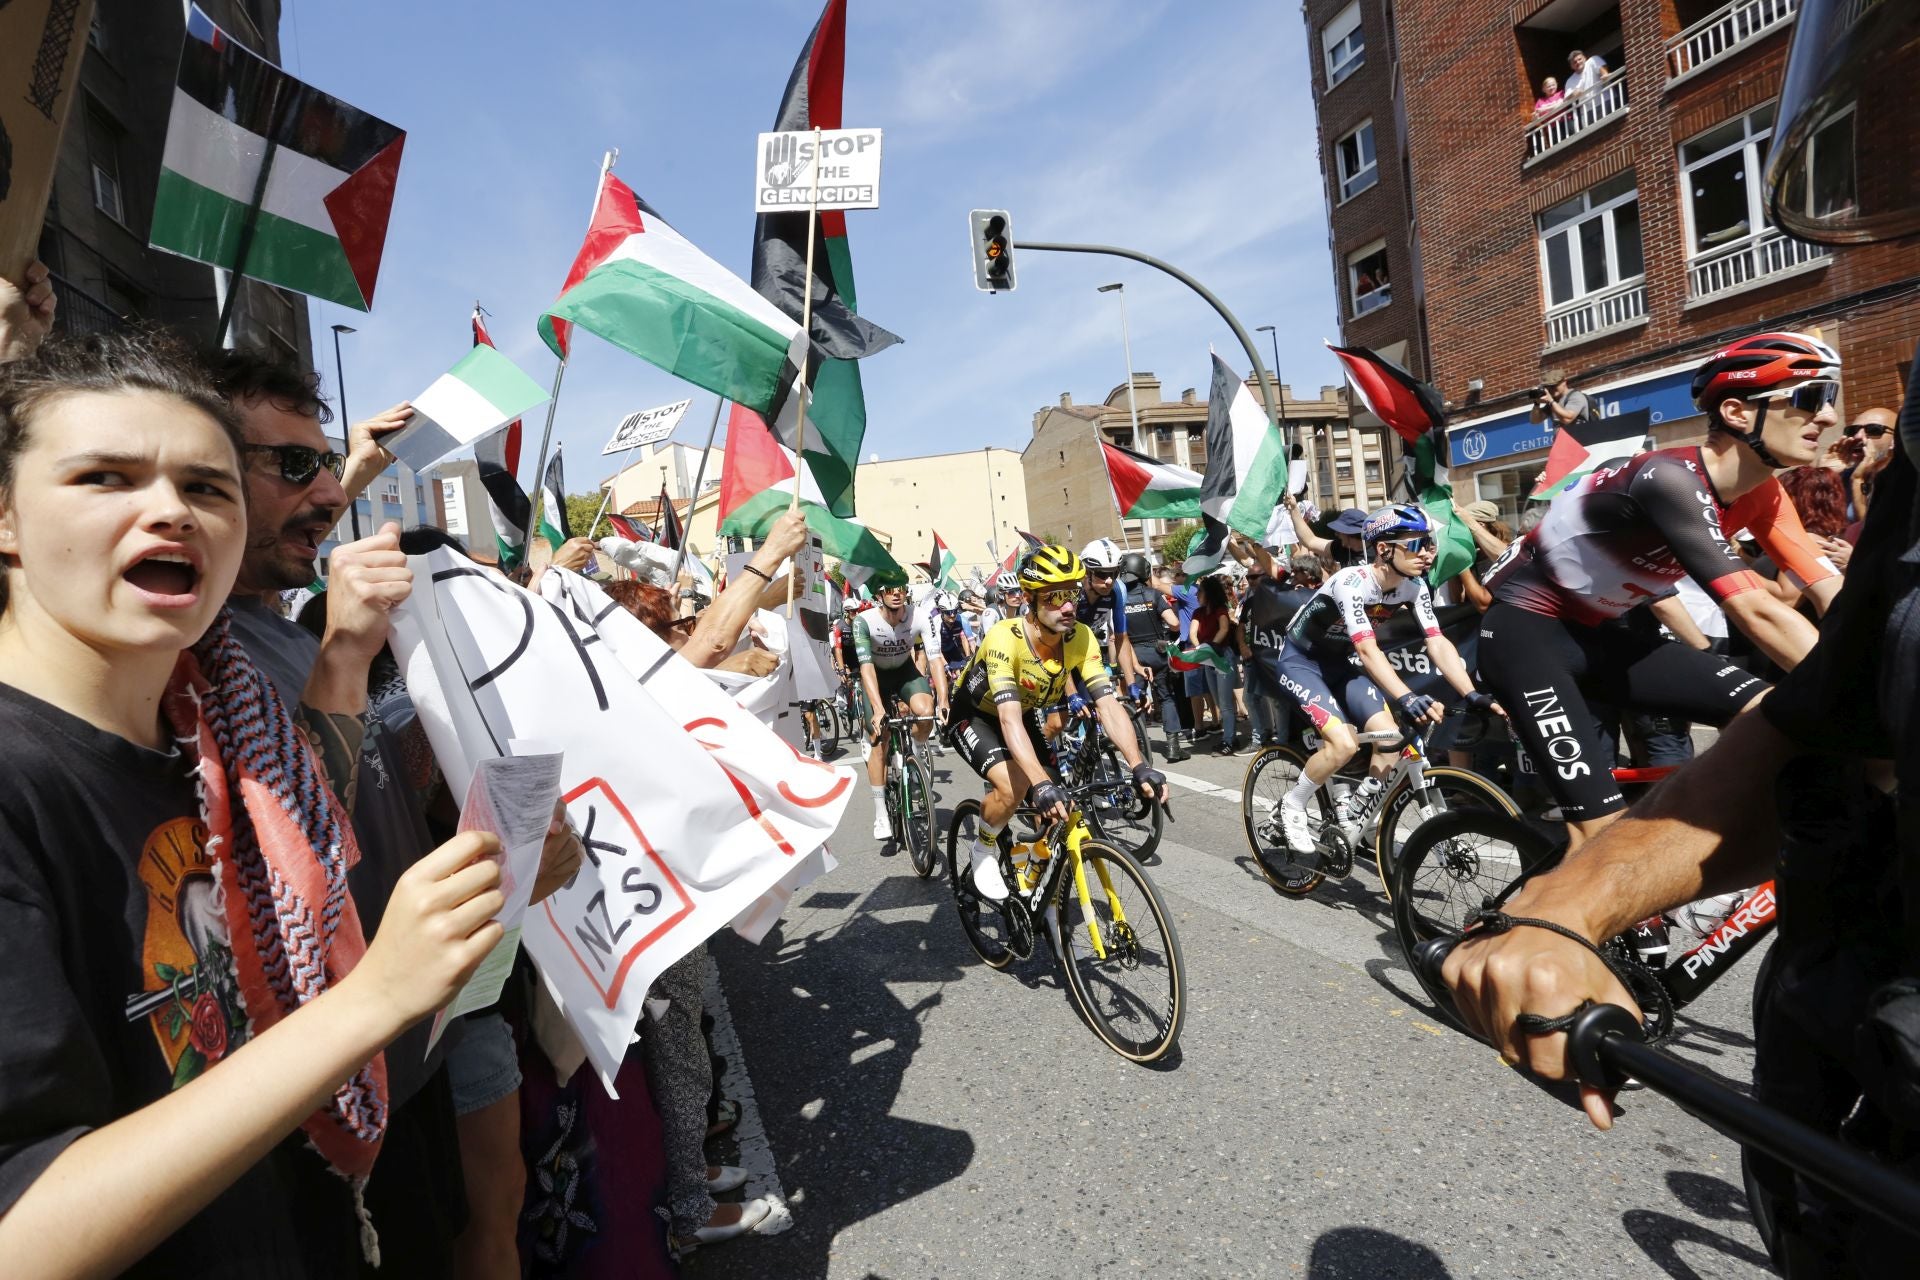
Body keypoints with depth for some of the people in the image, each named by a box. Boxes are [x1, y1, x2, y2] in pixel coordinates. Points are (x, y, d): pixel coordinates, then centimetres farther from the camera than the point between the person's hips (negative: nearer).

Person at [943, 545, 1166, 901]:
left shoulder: (1080, 638, -22)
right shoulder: (1005, 638, -37)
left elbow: (1108, 704, -26)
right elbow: (1009, 718, -46)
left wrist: (1139, 766, -40)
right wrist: (1041, 784, -57)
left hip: (1023, 715, 5)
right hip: (973, 716, -5)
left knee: (1054, 809, -5)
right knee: (1014, 786, -28)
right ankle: (983, 851, 2)